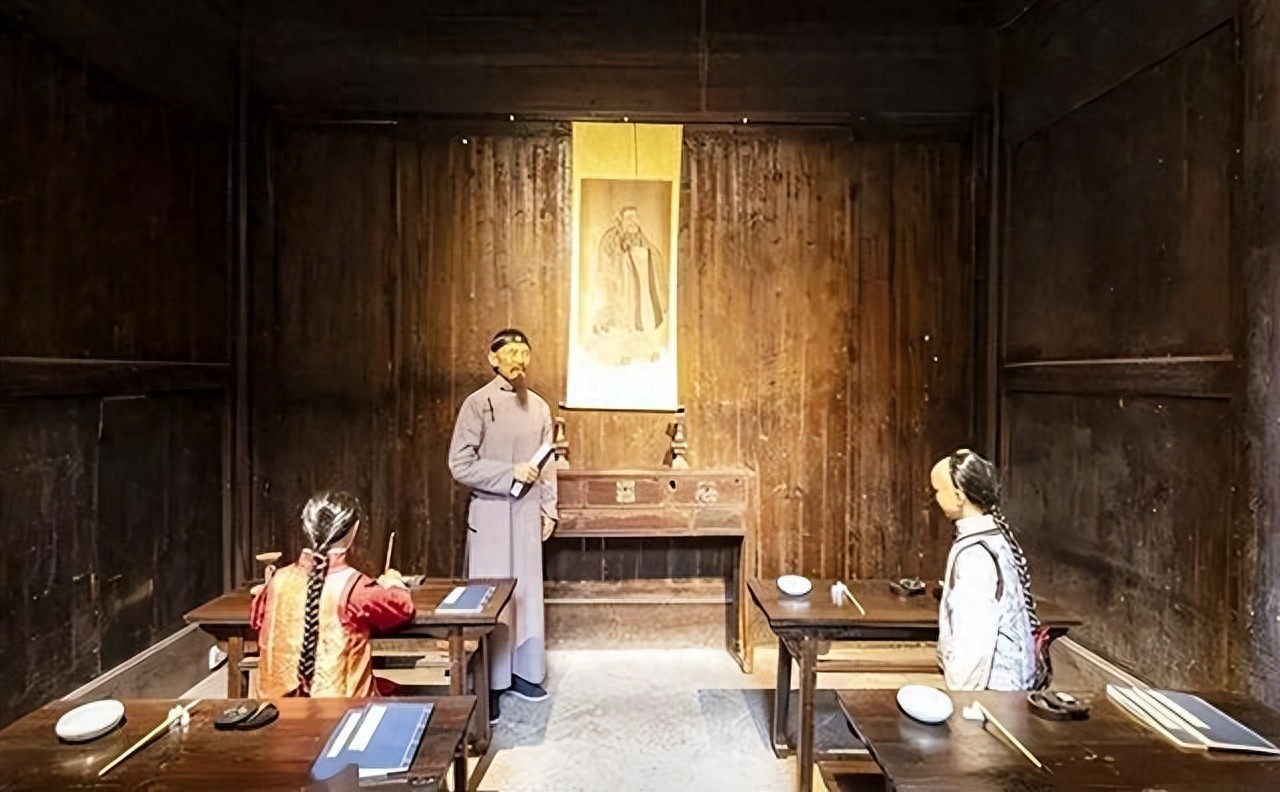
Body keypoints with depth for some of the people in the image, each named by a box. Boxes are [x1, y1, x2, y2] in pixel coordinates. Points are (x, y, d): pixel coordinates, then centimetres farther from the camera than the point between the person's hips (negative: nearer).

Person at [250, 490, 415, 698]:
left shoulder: (280, 580, -5)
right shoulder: (353, 585, -18)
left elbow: (256, 619, 15)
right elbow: (403, 609, -5)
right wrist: (393, 581, 15)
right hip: (341, 702, -5)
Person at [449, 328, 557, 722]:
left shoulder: (539, 406, 7)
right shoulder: (478, 403, -9)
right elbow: (460, 465, -13)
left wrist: (548, 509, 8)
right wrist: (510, 473, -19)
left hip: (528, 513, 5)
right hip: (490, 513, -5)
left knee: (527, 594, 13)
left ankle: (523, 671, 29)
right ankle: (488, 684, 15)